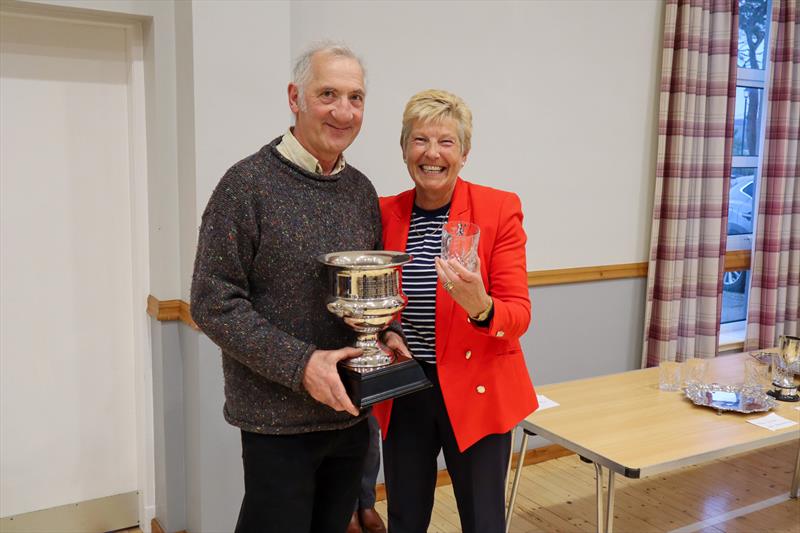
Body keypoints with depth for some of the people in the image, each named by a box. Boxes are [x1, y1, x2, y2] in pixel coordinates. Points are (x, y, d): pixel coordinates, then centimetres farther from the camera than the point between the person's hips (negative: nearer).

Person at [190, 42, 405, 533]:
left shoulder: (361, 190, 6)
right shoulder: (249, 184, -12)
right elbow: (213, 302, -15)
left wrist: (386, 333, -4)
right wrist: (300, 365, -21)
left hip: (351, 412, 6)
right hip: (278, 419, -5)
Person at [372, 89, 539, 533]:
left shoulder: (499, 209, -9)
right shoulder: (384, 213, 0)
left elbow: (519, 314, -12)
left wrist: (481, 308, -33)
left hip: (476, 393, -3)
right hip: (402, 394, 3)